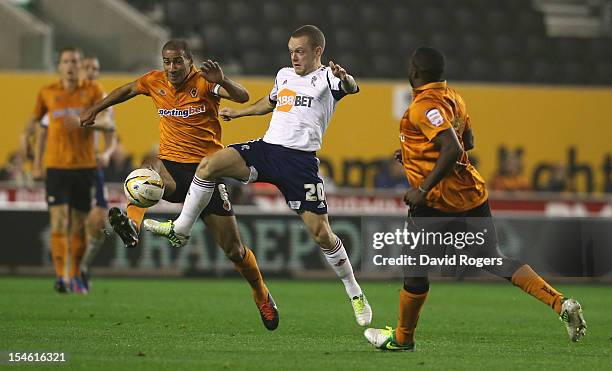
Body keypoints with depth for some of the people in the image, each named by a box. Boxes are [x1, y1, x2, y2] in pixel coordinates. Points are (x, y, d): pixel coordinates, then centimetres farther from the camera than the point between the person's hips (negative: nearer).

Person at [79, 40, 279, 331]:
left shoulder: (203, 82, -7)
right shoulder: (156, 82, 5)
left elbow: (243, 97, -21)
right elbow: (127, 90, 25)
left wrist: (222, 81, -40)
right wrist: (95, 110, 30)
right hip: (172, 167, 2)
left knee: (233, 249, 1)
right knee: (149, 167, -38)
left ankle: (262, 296, 25)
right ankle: (132, 226, -57)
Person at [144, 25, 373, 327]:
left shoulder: (325, 77, -3)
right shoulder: (284, 75, 18)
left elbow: (351, 88, -27)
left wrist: (345, 79, -50)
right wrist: (237, 112, 46)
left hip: (301, 160, -6)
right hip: (266, 148, 6)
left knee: (320, 231, -9)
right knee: (209, 165, -14)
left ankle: (355, 293, 8)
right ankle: (180, 230, 1)